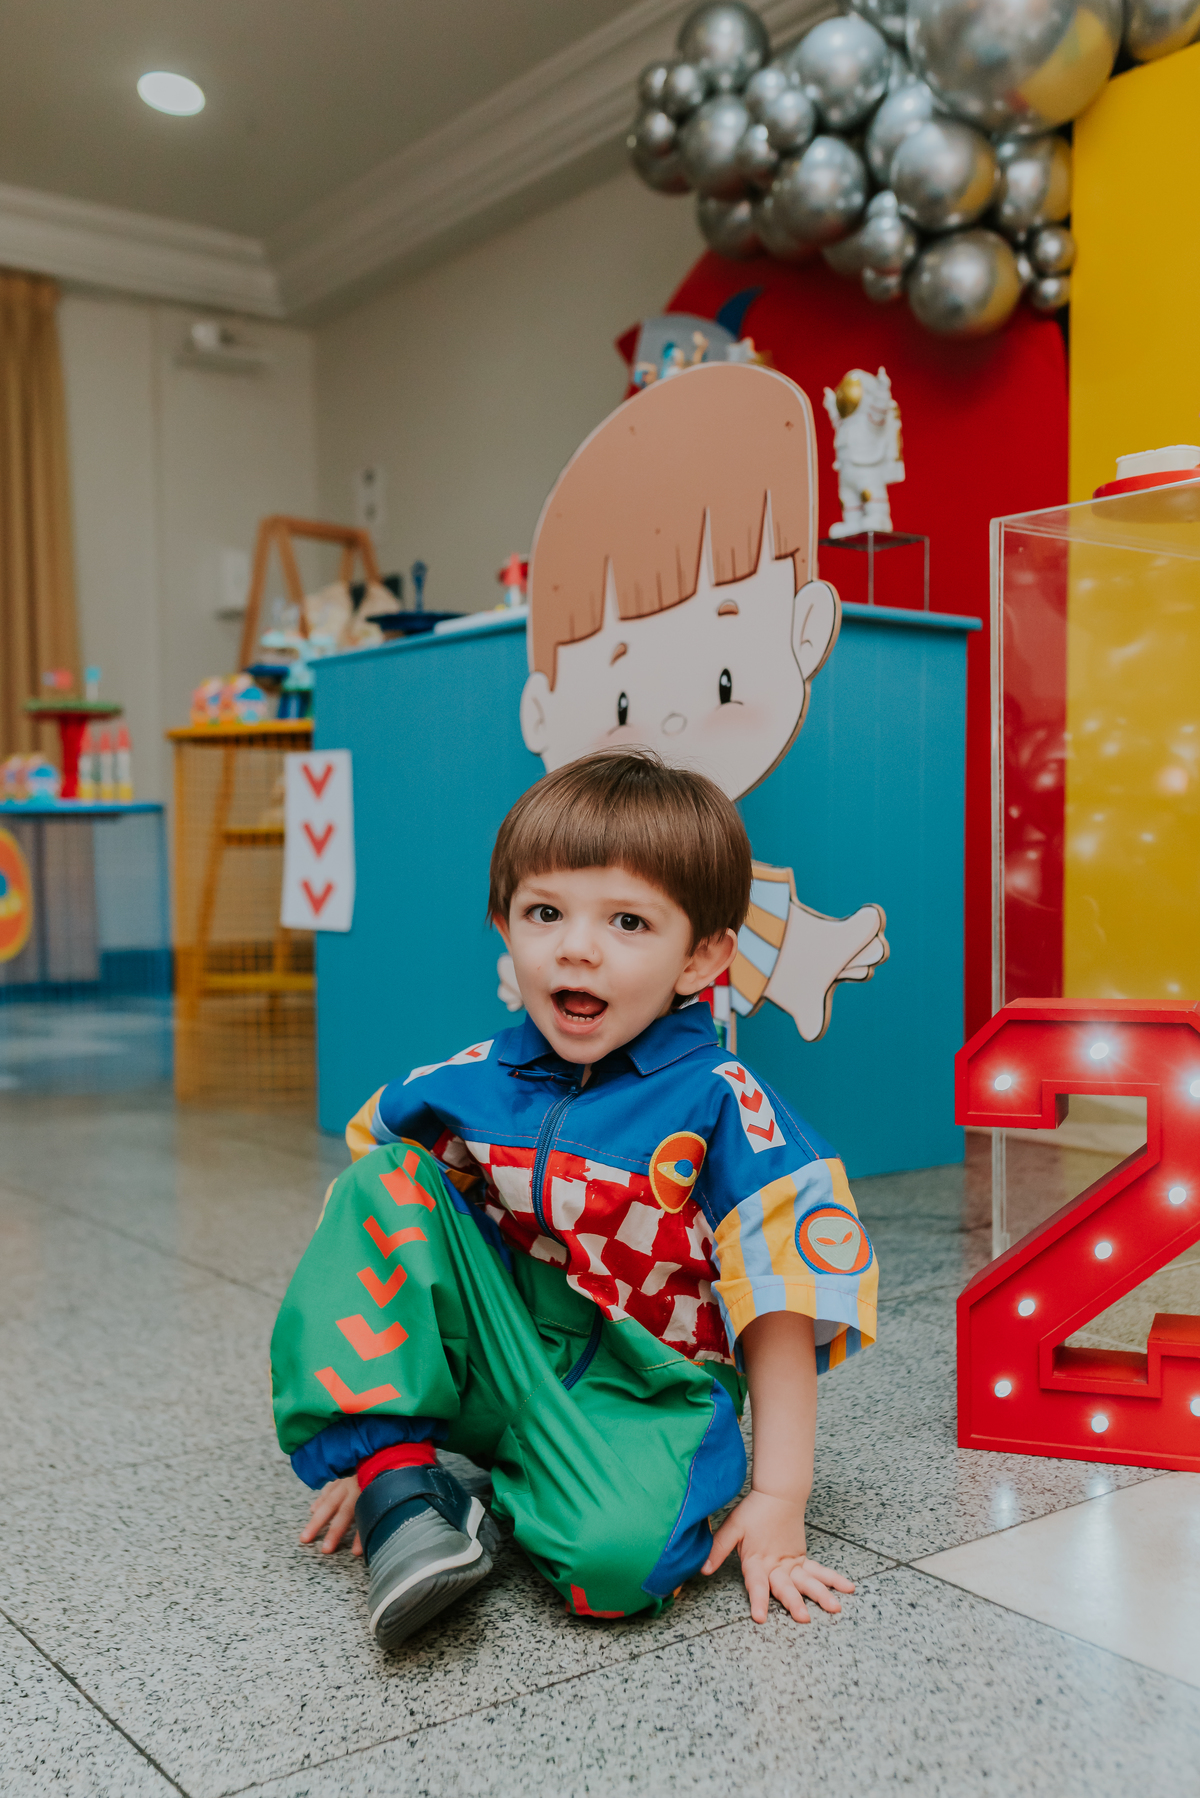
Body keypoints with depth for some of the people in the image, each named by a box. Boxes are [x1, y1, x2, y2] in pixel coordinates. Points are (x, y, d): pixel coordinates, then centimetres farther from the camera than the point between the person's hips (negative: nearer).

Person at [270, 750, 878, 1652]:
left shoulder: (721, 1110, -13)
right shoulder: (462, 1090, -2)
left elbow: (783, 1313, -11)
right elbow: (377, 1241, 6)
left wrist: (778, 1498, -13)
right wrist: (364, 1450, 3)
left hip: (634, 1390, -3)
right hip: (489, 1353, 4)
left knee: (618, 1552, -35)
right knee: (388, 1182, -15)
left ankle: (499, 1502, 0)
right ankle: (401, 1479, -16)